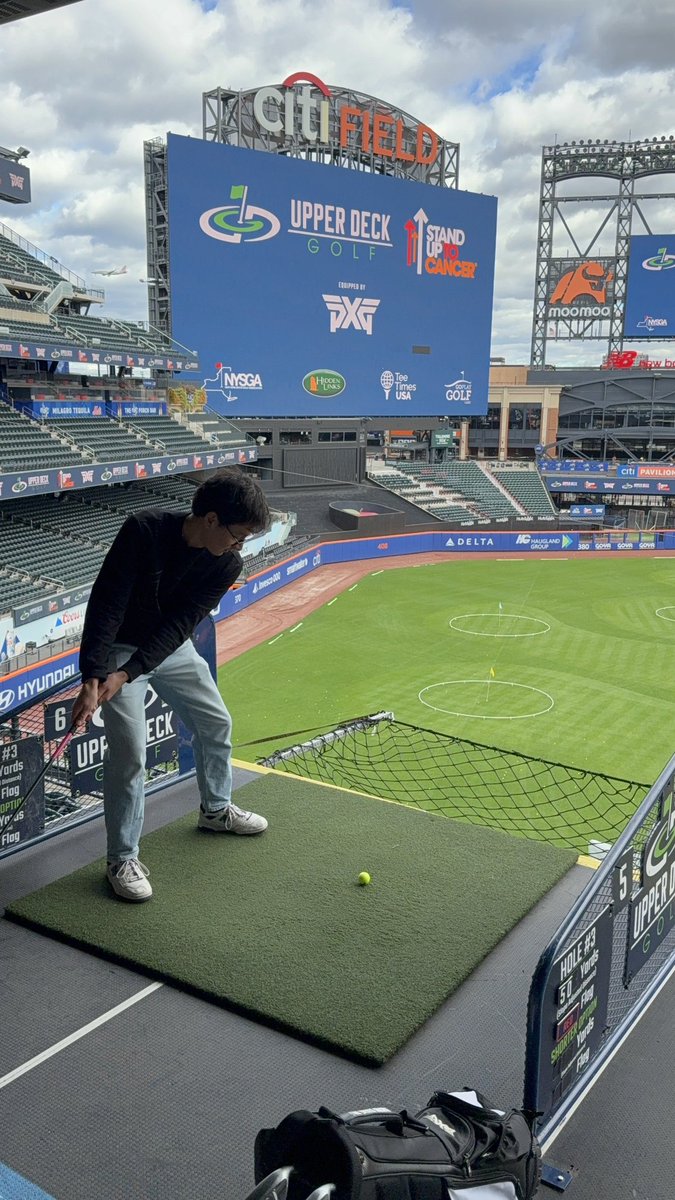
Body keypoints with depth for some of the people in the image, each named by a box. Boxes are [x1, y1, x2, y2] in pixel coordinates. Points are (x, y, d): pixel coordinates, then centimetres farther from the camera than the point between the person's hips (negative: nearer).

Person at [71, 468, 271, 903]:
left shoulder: (227, 565, -15)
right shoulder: (144, 530, -29)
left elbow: (179, 625, -21)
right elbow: (107, 605, -29)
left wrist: (126, 675, -32)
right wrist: (93, 678, -37)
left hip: (172, 648, 6)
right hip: (120, 648, -6)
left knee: (216, 723, 15)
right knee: (129, 752, -13)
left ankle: (217, 809, 40)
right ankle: (122, 858, 4)